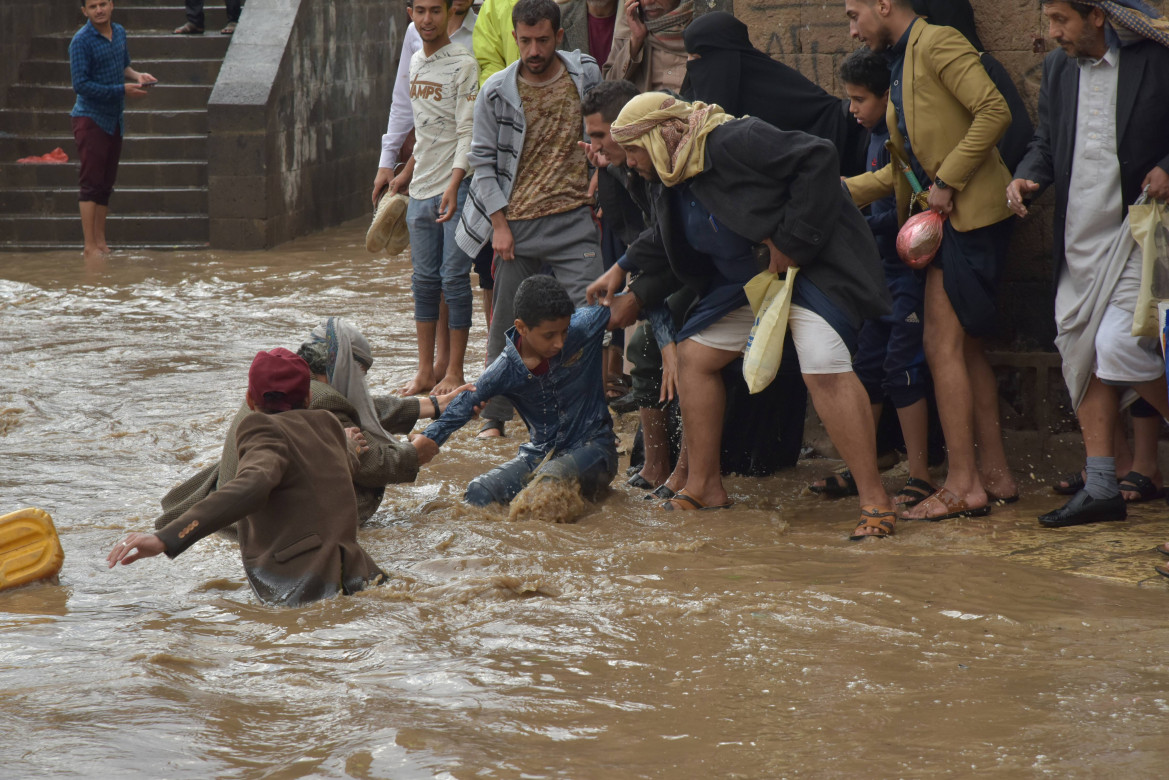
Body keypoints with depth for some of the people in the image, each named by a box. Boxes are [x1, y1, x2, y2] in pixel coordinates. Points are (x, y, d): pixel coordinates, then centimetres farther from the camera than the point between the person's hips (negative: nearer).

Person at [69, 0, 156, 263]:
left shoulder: (119, 32, 7)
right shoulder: (81, 41, -15)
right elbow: (81, 85, -19)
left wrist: (136, 75, 0)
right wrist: (123, 90, -19)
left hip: (114, 118, 7)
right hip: (91, 119, -7)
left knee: (106, 184, 12)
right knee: (91, 184, -8)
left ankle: (101, 243, 19)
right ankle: (90, 248, -7)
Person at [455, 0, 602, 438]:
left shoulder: (586, 76, 2)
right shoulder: (496, 93, -1)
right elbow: (483, 162, 2)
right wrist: (499, 224, -4)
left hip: (573, 219, 0)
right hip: (515, 224, 0)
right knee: (507, 323, 5)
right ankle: (494, 416, 16)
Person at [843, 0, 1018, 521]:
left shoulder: (938, 44, -9)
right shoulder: (899, 67, 20)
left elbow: (995, 113, -20)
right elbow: (901, 169, 22)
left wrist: (947, 180, -18)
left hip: (972, 213, -10)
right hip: (947, 218, 10)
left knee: (943, 344, -10)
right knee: (964, 347, 11)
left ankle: (962, 485, -8)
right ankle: (995, 474, 16)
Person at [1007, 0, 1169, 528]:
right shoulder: (1058, 68, 10)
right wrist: (1027, 177, -1)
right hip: (1080, 237, 7)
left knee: (1118, 344, -18)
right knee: (1080, 351, 6)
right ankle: (1100, 488, 12)